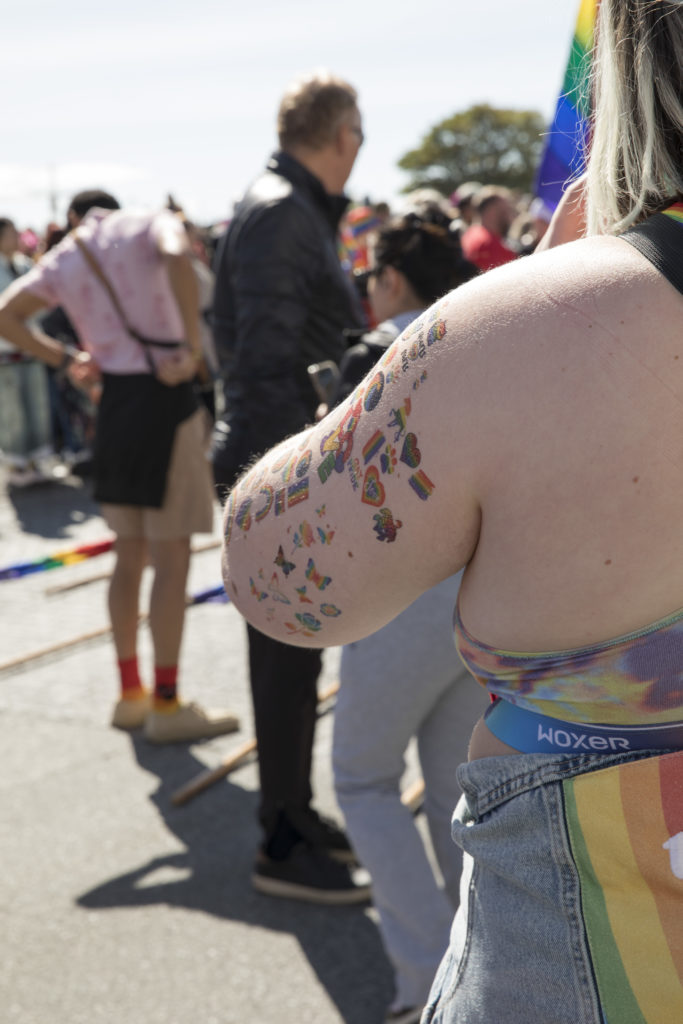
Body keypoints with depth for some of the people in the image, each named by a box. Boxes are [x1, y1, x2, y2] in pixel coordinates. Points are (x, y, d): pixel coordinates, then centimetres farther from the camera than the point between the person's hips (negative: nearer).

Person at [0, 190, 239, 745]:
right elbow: (176, 255, -22)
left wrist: (64, 359, 9)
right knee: (172, 558, 0)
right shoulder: (149, 223, 1)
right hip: (164, 395, -5)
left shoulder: (64, 257, 13)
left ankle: (131, 693, 24)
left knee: (130, 555, 15)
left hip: (113, 403, 5)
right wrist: (192, 346, -20)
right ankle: (167, 706, 5)